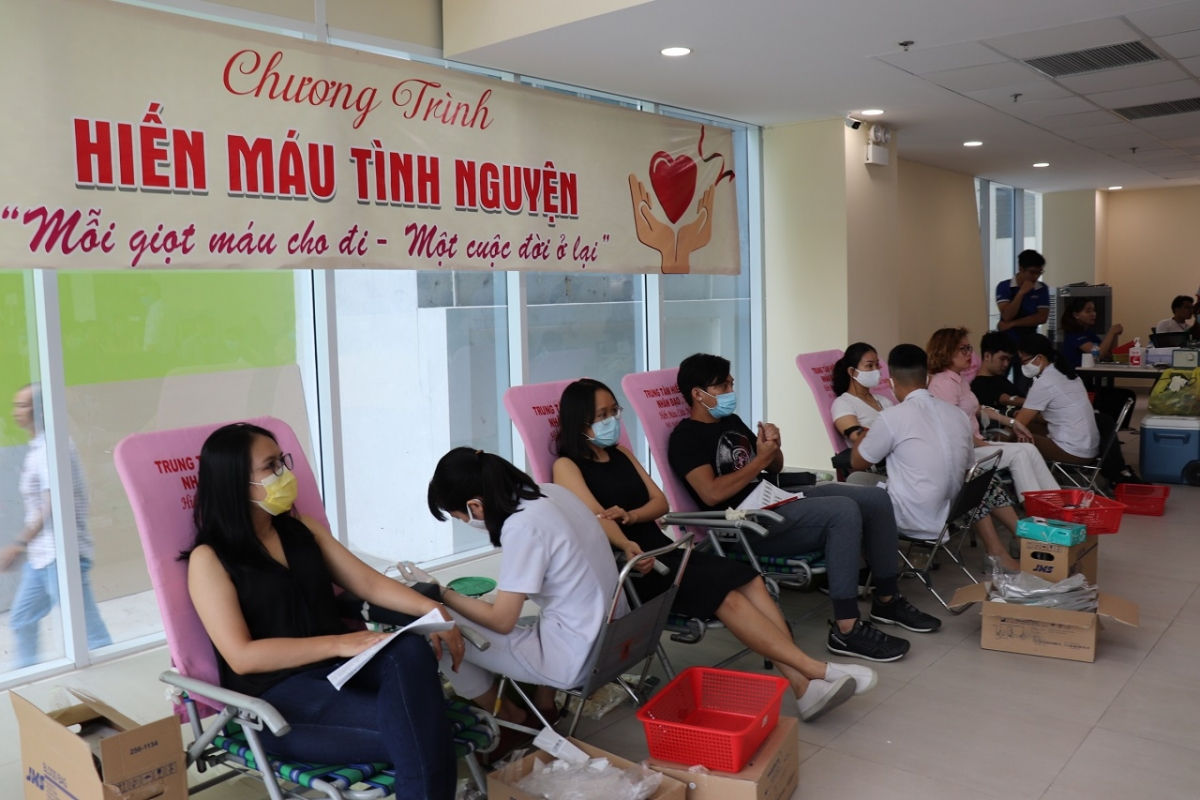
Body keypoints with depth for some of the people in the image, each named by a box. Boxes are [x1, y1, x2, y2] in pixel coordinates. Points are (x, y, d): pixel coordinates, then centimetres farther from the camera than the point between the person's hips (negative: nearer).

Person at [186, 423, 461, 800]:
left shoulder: (302, 528, 14)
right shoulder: (209, 558, -5)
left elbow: (368, 582, 11)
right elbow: (241, 656, -13)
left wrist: (432, 610, -7)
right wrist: (337, 644, -21)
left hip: (339, 666, 5)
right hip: (275, 695, -5)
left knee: (410, 650, -30)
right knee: (408, 730, -30)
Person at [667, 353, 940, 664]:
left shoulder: (731, 422, 18)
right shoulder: (686, 438, -8)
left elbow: (775, 467, 23)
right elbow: (712, 494, -22)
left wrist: (773, 448, -1)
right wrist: (760, 459, -14)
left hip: (779, 500, 10)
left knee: (876, 498, 2)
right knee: (844, 511, -30)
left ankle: (887, 600, 16)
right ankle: (846, 630, -27)